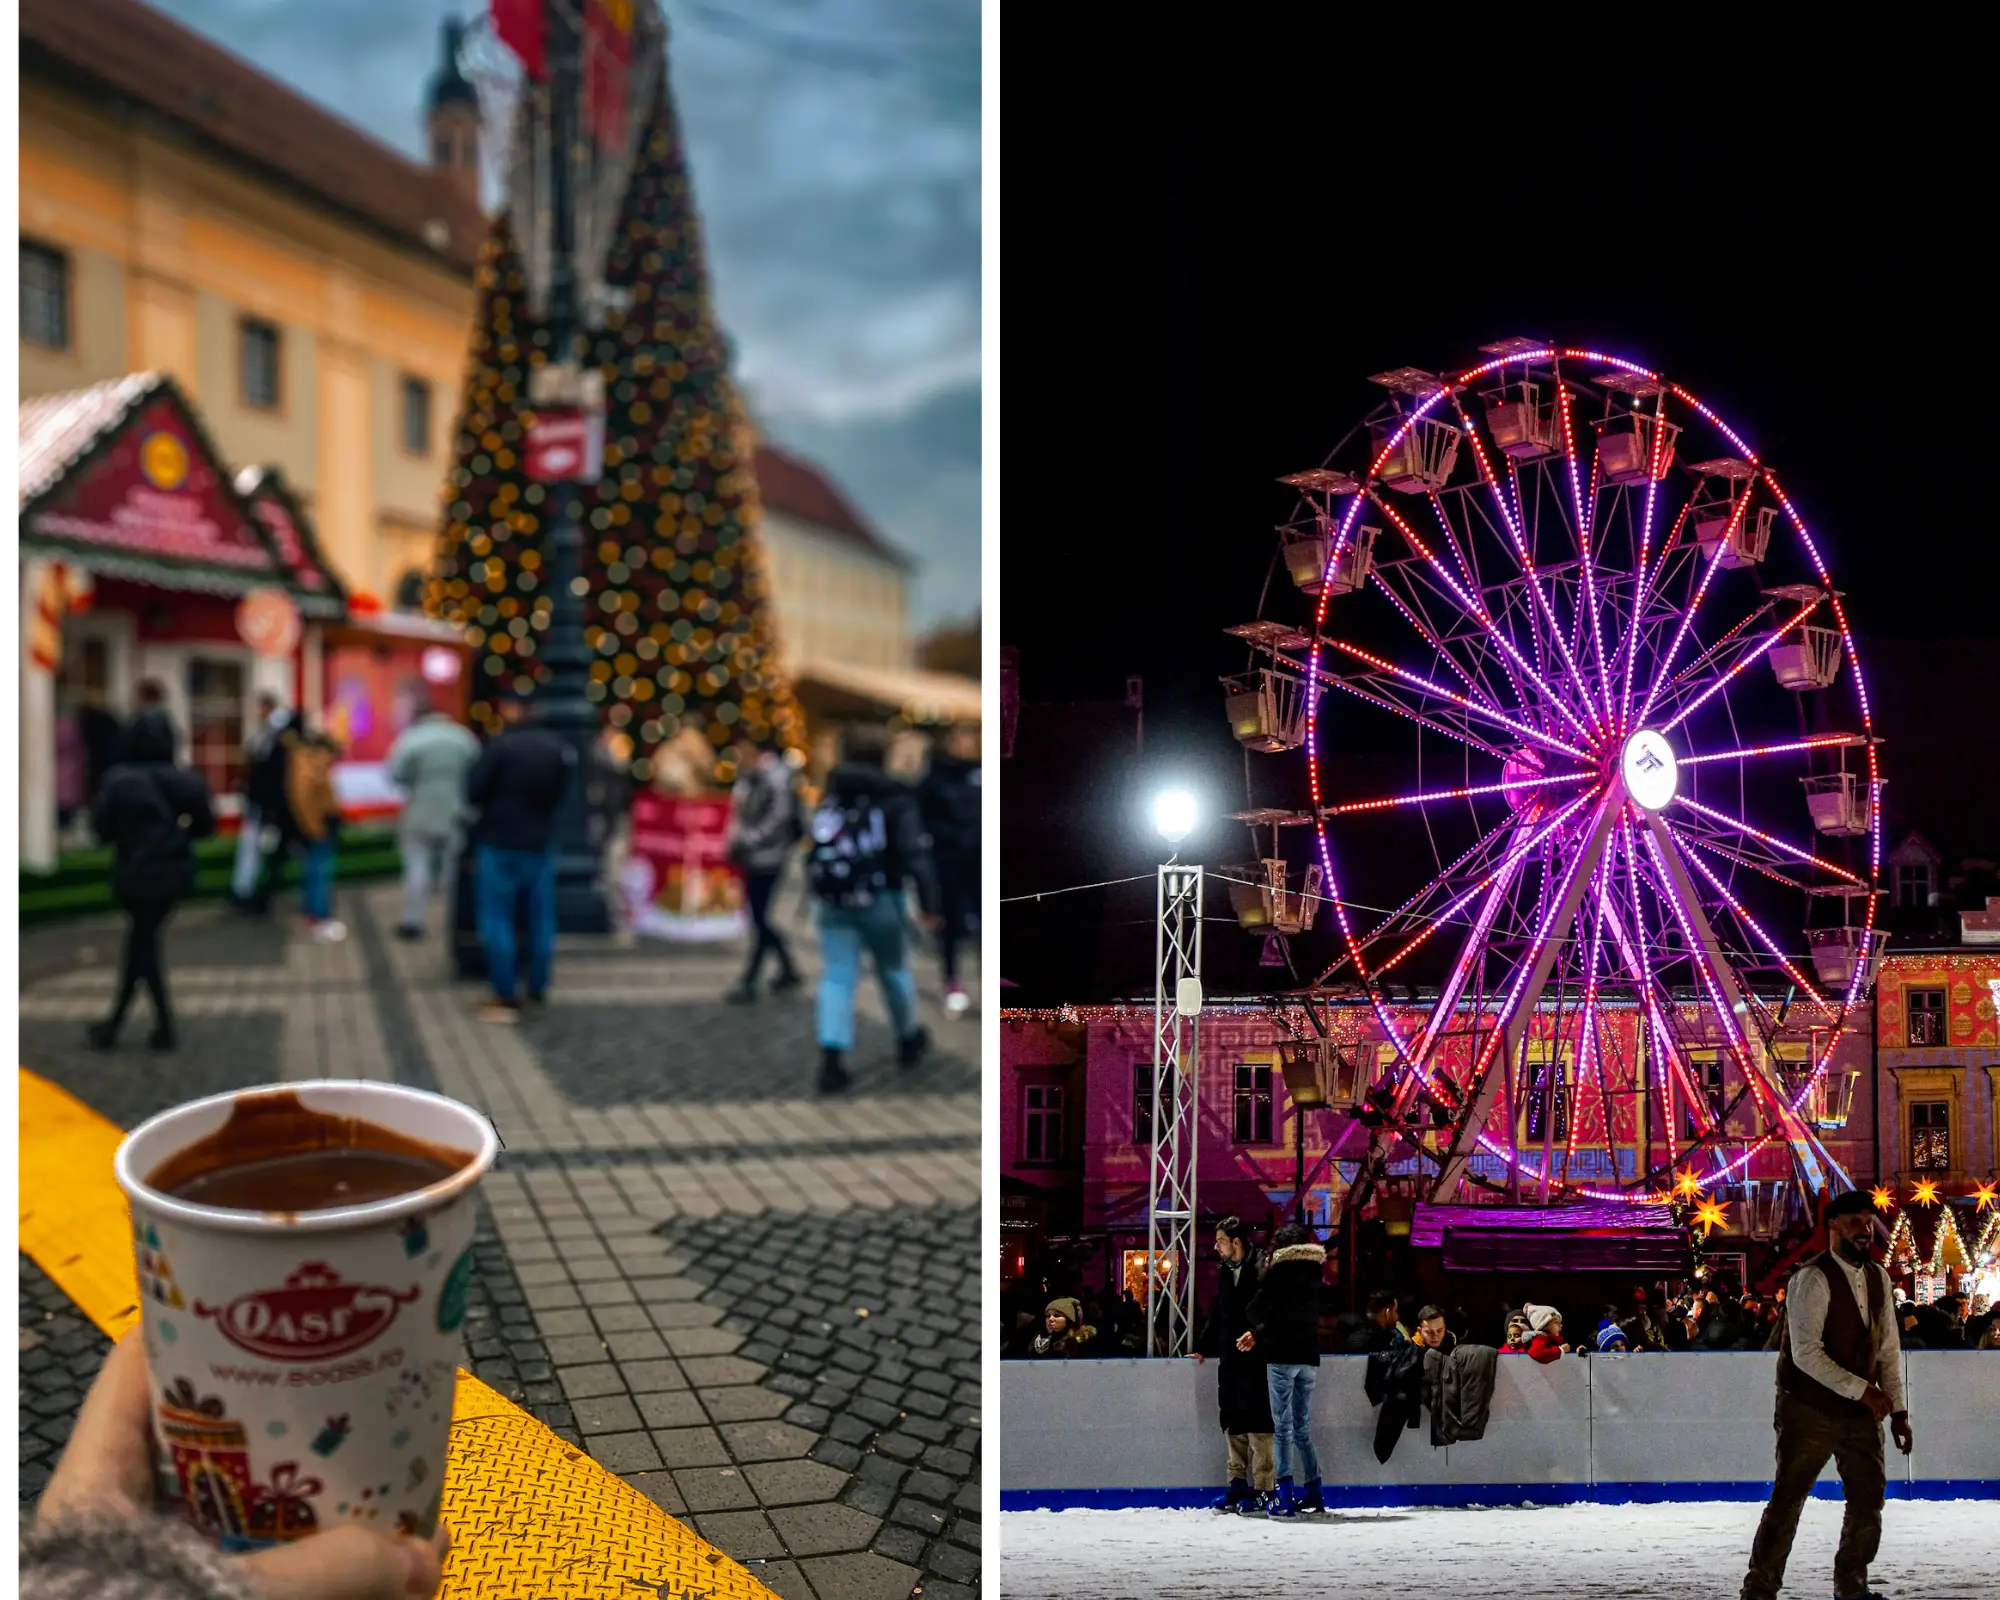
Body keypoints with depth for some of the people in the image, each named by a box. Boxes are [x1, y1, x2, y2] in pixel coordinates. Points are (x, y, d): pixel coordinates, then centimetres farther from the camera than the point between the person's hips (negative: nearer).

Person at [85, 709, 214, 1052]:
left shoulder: (119, 780, -11)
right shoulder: (185, 781, -4)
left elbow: (101, 826, -13)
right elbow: (205, 824, -2)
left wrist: (126, 835, 6)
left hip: (136, 874, -3)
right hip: (174, 873, 3)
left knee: (141, 943, 9)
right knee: (141, 939, 15)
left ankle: (164, 1024, 5)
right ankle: (115, 1022, 21)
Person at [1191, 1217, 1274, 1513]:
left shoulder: (1260, 1270, -10)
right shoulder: (1225, 1273, 16)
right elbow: (1216, 1314, 24)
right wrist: (1202, 1347, 24)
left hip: (1256, 1359, -8)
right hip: (1230, 1360, 8)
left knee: (1257, 1422, -6)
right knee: (1233, 1423, 11)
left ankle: (1262, 1489, -1)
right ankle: (1237, 1484, 18)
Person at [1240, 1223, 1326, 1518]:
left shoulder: (1279, 1270, -6)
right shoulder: (1314, 1272, 12)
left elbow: (1256, 1309, -4)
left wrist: (1256, 1329, 20)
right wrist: (1259, 1335, 20)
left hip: (1282, 1355, -6)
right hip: (1308, 1355, 6)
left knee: (1283, 1425, -5)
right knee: (1302, 1426, 14)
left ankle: (1284, 1493, -10)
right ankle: (1314, 1491, 15)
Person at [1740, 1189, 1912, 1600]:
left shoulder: (1878, 1277, 8)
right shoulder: (1813, 1278, -16)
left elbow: (1889, 1349, 12)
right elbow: (1805, 1353, -21)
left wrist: (1898, 1410, 8)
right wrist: (1861, 1389, -22)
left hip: (1862, 1411, 7)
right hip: (1810, 1411, -7)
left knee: (1868, 1501, 11)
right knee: (1786, 1502, -5)